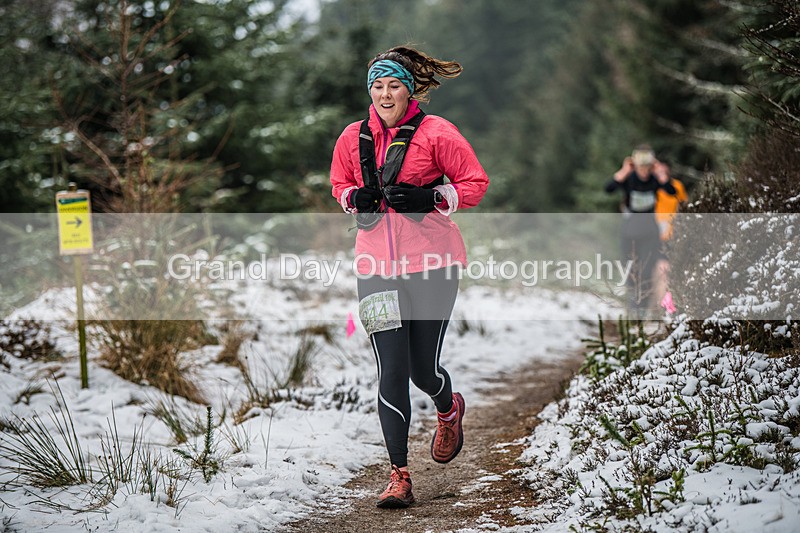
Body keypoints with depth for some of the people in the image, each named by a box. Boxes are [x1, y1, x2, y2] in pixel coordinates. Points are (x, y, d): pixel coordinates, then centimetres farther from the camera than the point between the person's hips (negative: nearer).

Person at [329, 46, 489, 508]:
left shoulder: (436, 133, -5)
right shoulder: (354, 137, 6)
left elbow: (476, 183, 0)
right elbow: (339, 181, 22)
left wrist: (429, 198, -15)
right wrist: (355, 199, -1)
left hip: (432, 262, -2)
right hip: (377, 266, 3)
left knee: (423, 369, 5)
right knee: (391, 373, -5)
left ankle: (449, 409, 43)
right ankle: (400, 477, 0)